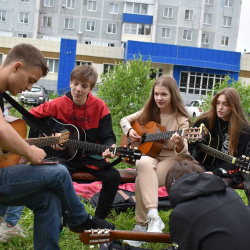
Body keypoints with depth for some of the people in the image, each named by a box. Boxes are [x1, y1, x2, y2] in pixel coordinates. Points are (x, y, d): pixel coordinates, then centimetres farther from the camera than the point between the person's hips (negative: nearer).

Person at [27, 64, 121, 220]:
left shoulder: (99, 106, -6)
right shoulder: (59, 104, -6)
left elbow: (107, 136, -6)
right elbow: (31, 116, 3)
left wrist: (109, 147, -29)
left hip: (90, 156, 1)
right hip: (65, 154, -1)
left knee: (114, 176, -22)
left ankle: (99, 219, -3)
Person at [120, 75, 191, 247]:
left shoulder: (181, 119, -8)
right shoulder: (149, 112, 6)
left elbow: (182, 151, -16)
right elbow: (125, 120, 17)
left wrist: (180, 143, -40)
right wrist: (129, 131, -5)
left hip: (170, 159, -3)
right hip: (148, 154, 3)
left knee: (142, 179, -33)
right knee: (144, 164, -37)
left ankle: (141, 226, -20)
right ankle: (153, 216, -44)